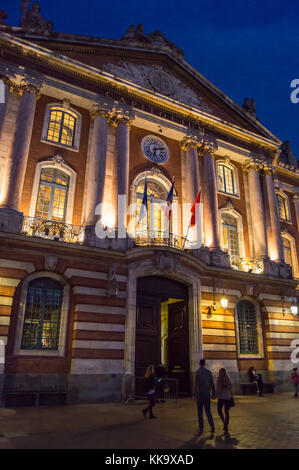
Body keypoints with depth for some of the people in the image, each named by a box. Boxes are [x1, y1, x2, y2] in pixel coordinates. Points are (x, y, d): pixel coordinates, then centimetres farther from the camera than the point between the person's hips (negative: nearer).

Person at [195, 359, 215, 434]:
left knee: (199, 412, 8)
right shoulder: (209, 372, 5)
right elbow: (212, 384, 6)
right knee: (208, 411, 11)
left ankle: (201, 429, 9)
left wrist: (196, 394, -14)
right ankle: (212, 425, -9)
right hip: (207, 394, 3)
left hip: (200, 394, -3)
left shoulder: (198, 372, -8)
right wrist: (213, 394, 12)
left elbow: (196, 384, -15)